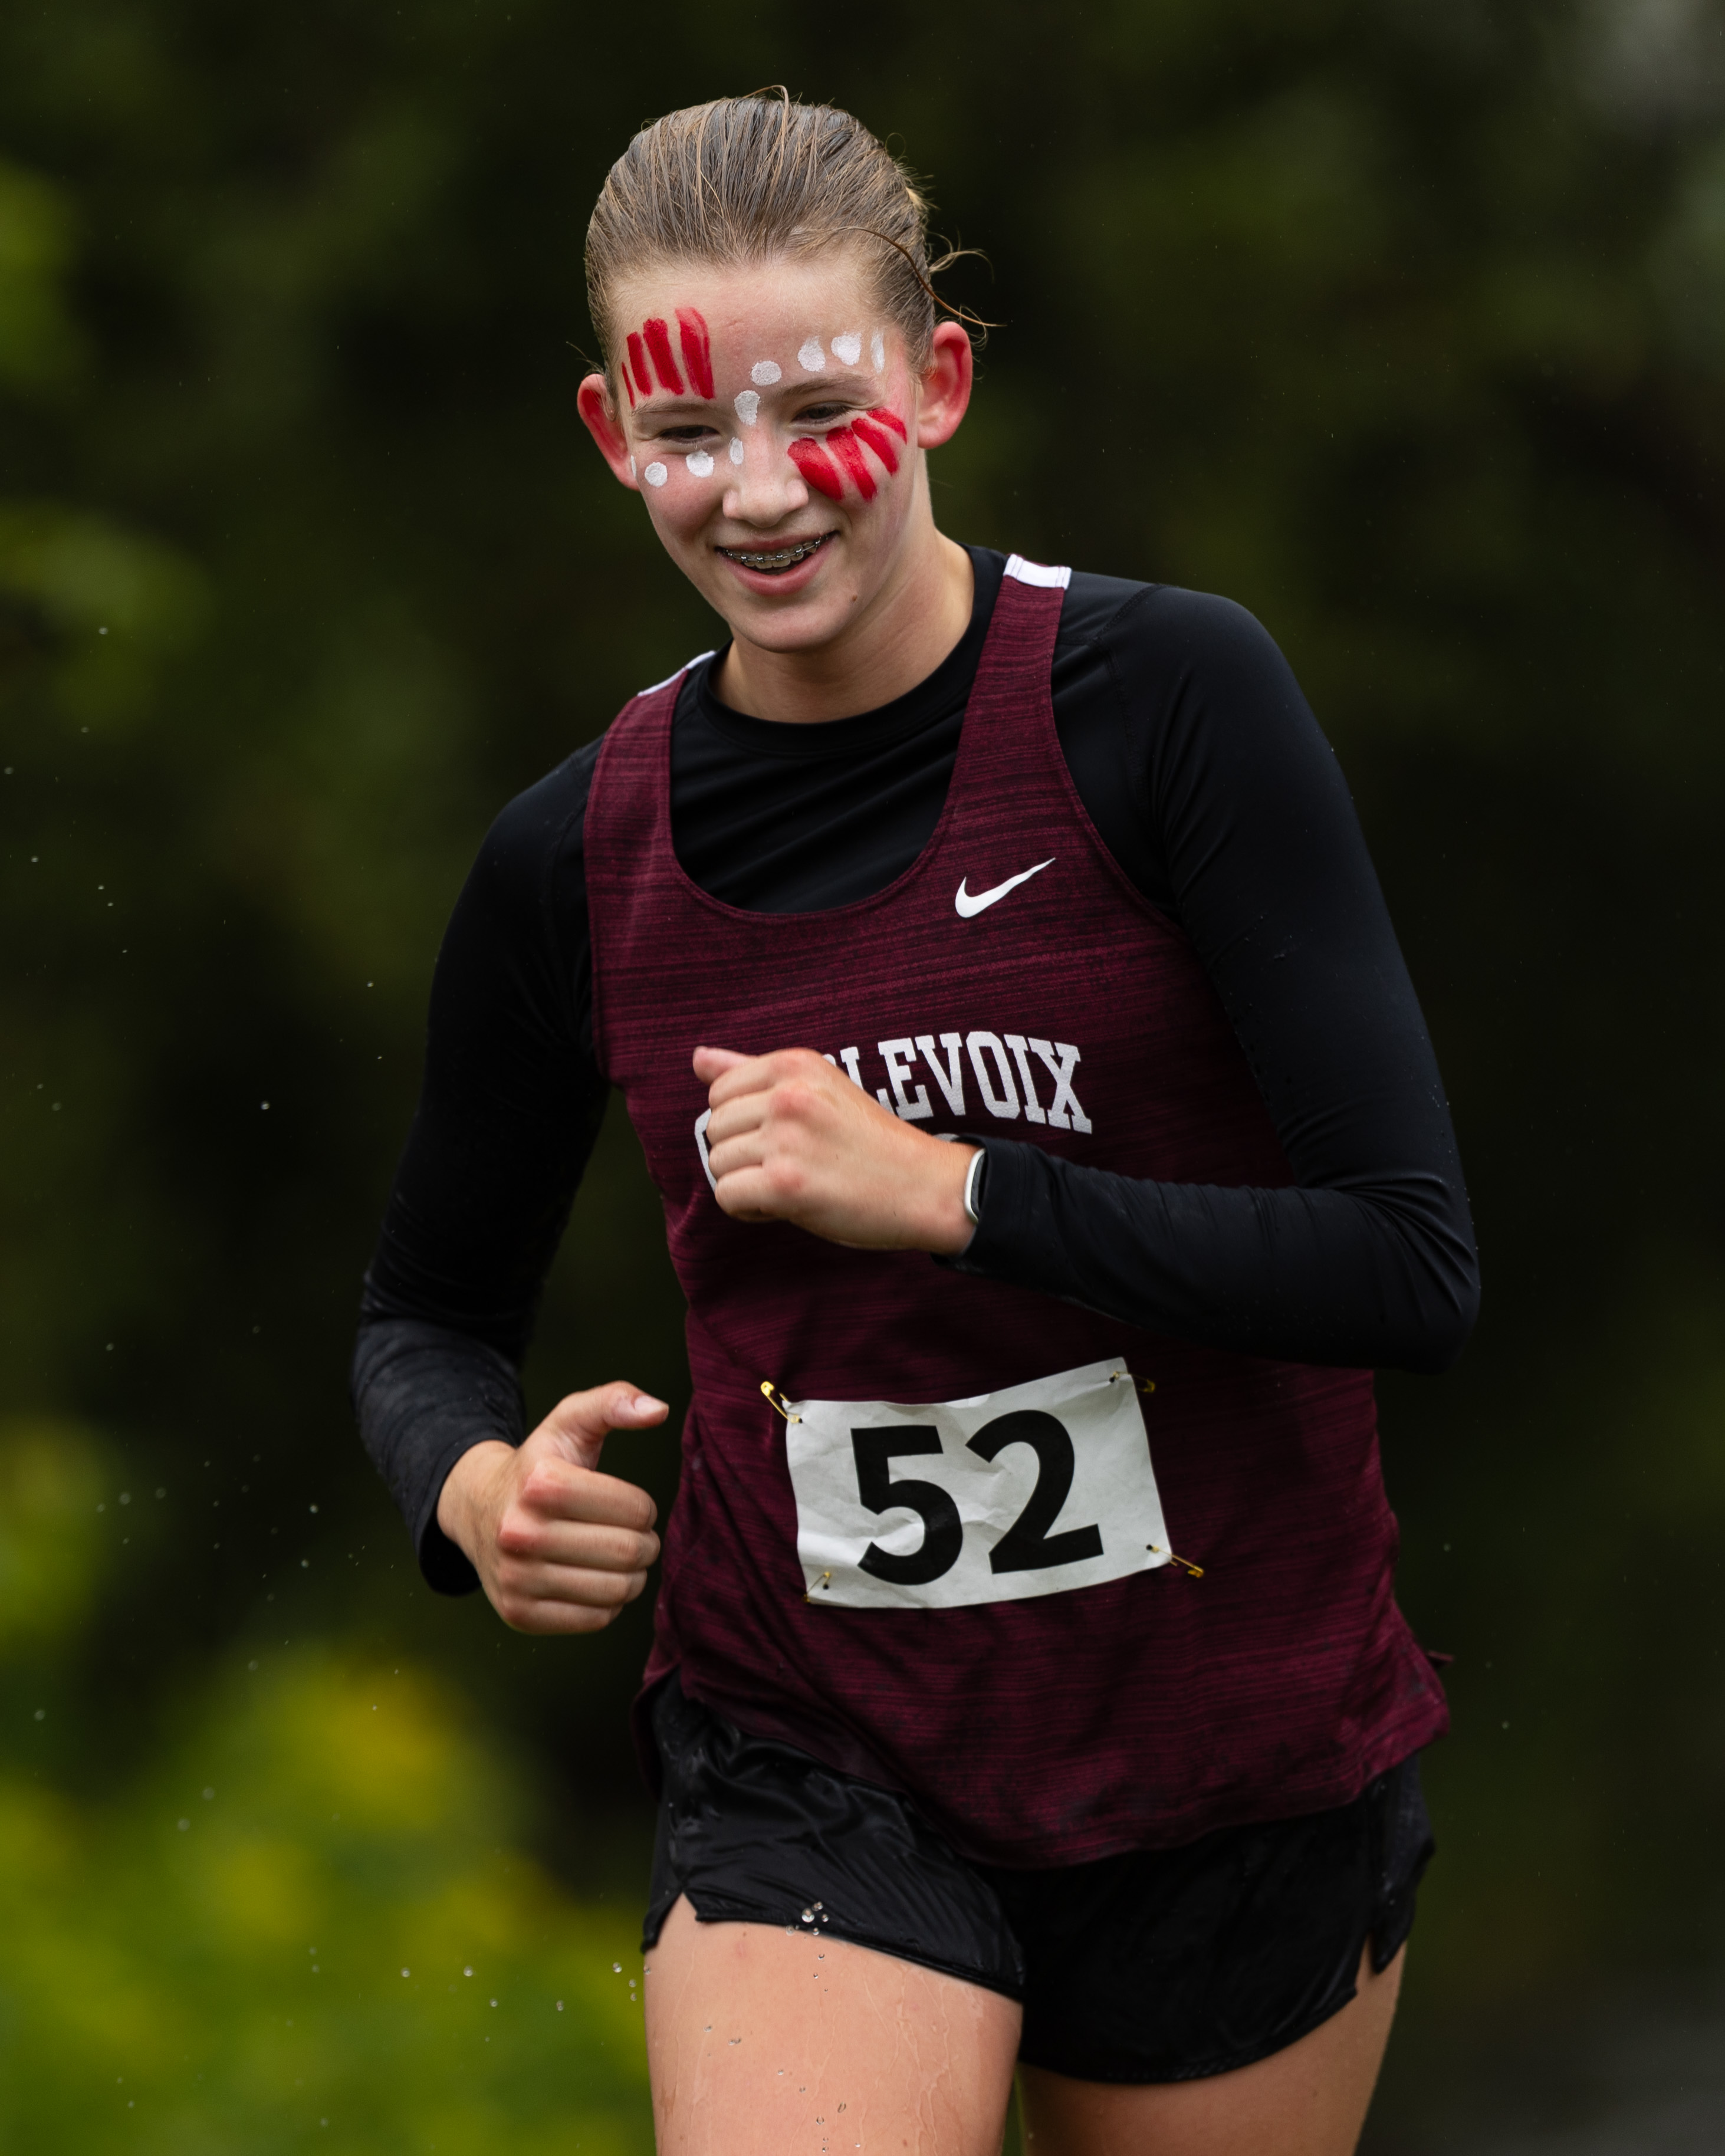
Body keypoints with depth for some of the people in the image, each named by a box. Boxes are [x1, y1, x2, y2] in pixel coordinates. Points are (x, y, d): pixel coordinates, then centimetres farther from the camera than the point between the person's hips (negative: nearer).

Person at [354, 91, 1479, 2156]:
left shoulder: (1167, 696, -11)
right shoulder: (575, 859, -2)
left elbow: (1415, 1264, -16)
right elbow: (428, 1307, 14)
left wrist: (945, 1192, -21)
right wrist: (474, 1485, -9)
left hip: (1234, 1753, -1)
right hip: (812, 1757, 1)